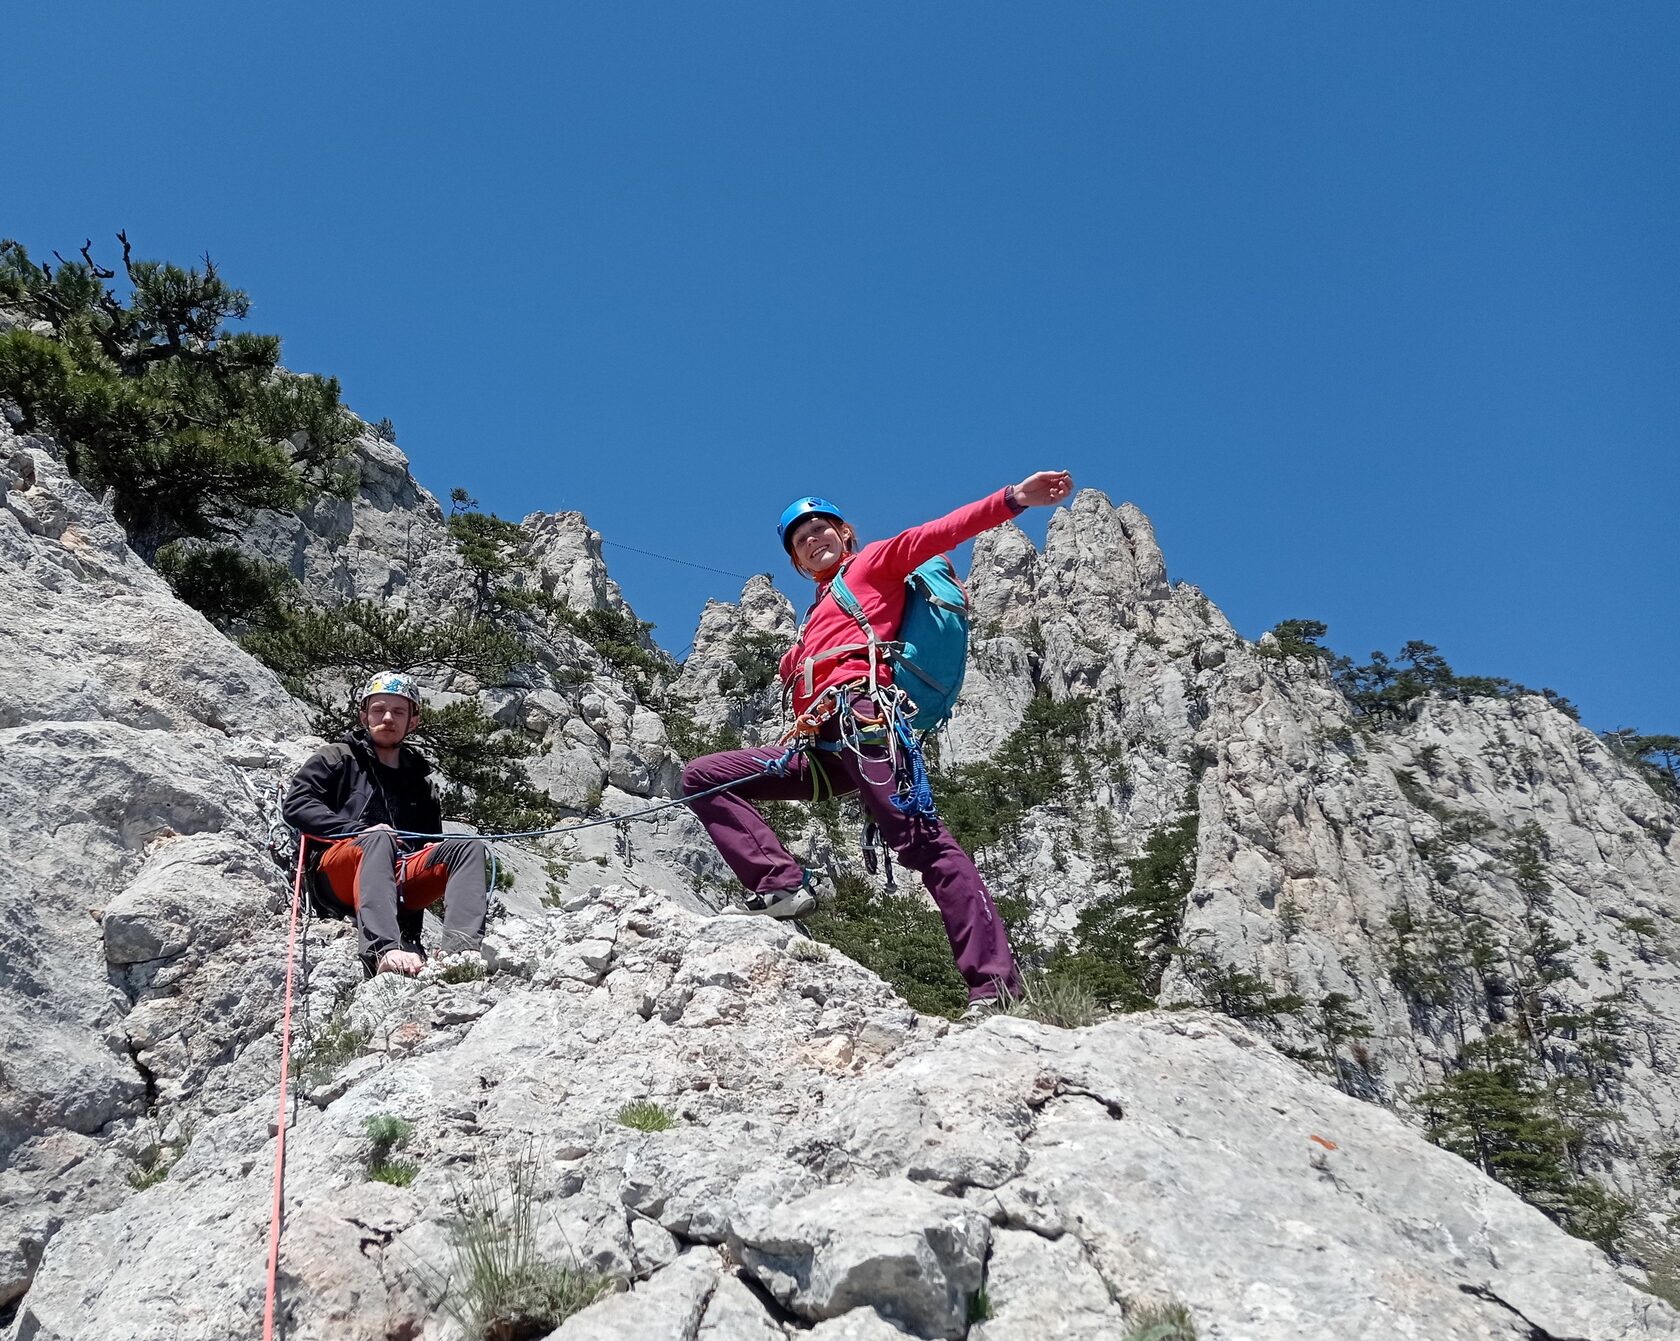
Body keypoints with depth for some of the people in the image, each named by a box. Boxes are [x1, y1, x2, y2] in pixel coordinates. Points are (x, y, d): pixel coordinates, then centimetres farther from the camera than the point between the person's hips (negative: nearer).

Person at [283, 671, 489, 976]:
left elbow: (430, 844, 26)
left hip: (400, 882, 4)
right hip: (337, 875, -4)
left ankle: (460, 947, -46)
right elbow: (295, 805, 1)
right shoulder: (337, 759, 16)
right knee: (379, 840, -37)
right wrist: (360, 831, -12)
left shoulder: (420, 782, 27)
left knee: (468, 846, -21)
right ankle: (382, 950, -60)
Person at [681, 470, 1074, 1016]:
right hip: (821, 750, 8)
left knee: (923, 843, -20)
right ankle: (784, 884, -10)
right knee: (700, 777, 5)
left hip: (860, 714, -8)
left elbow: (935, 534, 3)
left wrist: (1014, 499, -9)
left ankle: (994, 986, -25)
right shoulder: (816, 616, 36)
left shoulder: (872, 565, 18)